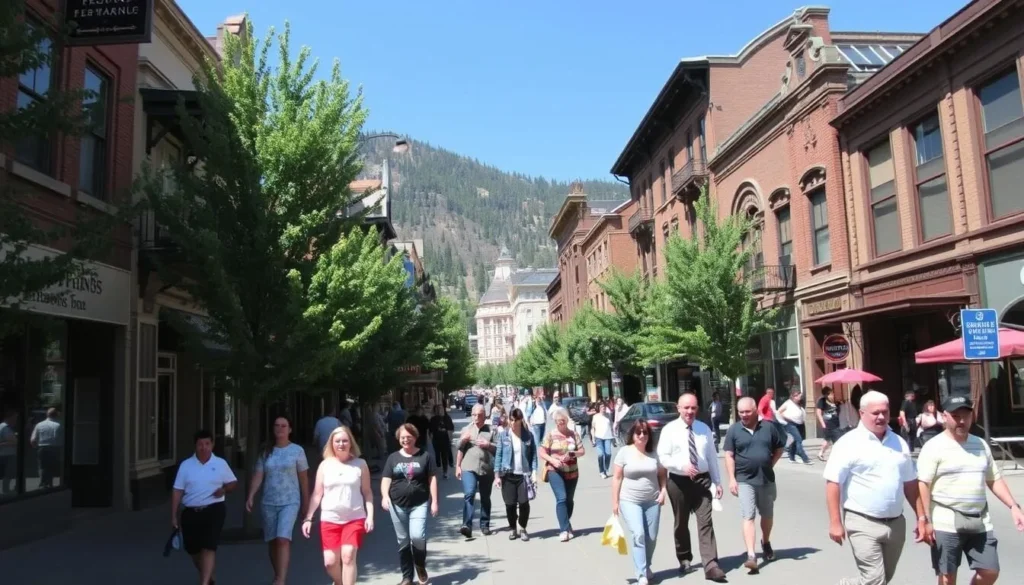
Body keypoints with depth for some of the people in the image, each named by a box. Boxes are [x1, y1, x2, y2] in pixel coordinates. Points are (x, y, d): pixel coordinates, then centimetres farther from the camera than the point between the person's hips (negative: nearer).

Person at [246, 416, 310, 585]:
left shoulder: (297, 451, 0)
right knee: (272, 541, 9)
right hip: (268, 503, 4)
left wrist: (306, 503, 3)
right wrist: (250, 496, -12)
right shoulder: (266, 452, 7)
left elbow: (304, 478, 3)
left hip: (290, 502, -4)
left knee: (283, 539, -18)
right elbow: (258, 476, 2)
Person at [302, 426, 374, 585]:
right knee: (330, 562, 2)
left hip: (355, 519, -2)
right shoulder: (325, 465, 4)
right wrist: (308, 518, 0)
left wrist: (370, 516, -5)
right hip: (330, 520, 2)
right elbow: (317, 494, 6)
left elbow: (367, 492, 3)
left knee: (348, 556, -16)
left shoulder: (360, 464, 1)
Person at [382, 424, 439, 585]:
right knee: (403, 541, 7)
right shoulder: (393, 457, 8)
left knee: (417, 536, -17)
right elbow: (386, 479, 6)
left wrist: (434, 501, -3)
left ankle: (421, 566, 10)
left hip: (419, 504, -2)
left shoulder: (424, 456, 3)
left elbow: (432, 479, 3)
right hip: (397, 505, 2)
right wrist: (385, 496, -12)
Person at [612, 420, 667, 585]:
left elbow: (662, 474, 13)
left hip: (652, 501, 3)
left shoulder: (654, 453, 3)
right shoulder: (624, 452, -4)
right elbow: (617, 478, -2)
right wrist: (615, 501, -5)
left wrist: (663, 491, -3)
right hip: (630, 501, -3)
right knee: (638, 535, -14)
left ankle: (646, 569, 29)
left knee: (651, 538, 7)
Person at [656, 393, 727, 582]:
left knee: (706, 523, -7)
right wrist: (683, 466, -23)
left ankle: (711, 565, -9)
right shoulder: (669, 430, -5)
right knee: (681, 524, 13)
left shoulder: (704, 429, 5)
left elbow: (712, 456, 8)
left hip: (702, 480, 1)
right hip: (678, 481, -1)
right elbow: (663, 457, -9)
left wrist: (717, 481, 7)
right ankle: (684, 559, 31)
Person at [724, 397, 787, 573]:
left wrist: (771, 464, -2)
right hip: (745, 480, -2)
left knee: (767, 515, 18)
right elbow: (729, 456, -4)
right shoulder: (733, 430, -4)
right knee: (748, 517, -10)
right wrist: (732, 479, -10)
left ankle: (766, 543, 43)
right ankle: (751, 555, -13)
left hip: (767, 479, 3)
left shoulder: (769, 426, -1)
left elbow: (779, 448, 10)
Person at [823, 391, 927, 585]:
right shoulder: (849, 443, -10)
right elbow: (833, 483, -12)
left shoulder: (899, 443, 10)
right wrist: (835, 522, -16)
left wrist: (921, 517, 12)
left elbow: (910, 483, 17)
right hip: (864, 524, -6)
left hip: (896, 523, 6)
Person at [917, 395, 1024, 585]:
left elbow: (994, 479, 17)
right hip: (946, 523, -6)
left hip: (980, 522, 6)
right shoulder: (934, 447, -9)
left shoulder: (981, 445, 10)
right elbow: (923, 485, -13)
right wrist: (925, 520, -19)